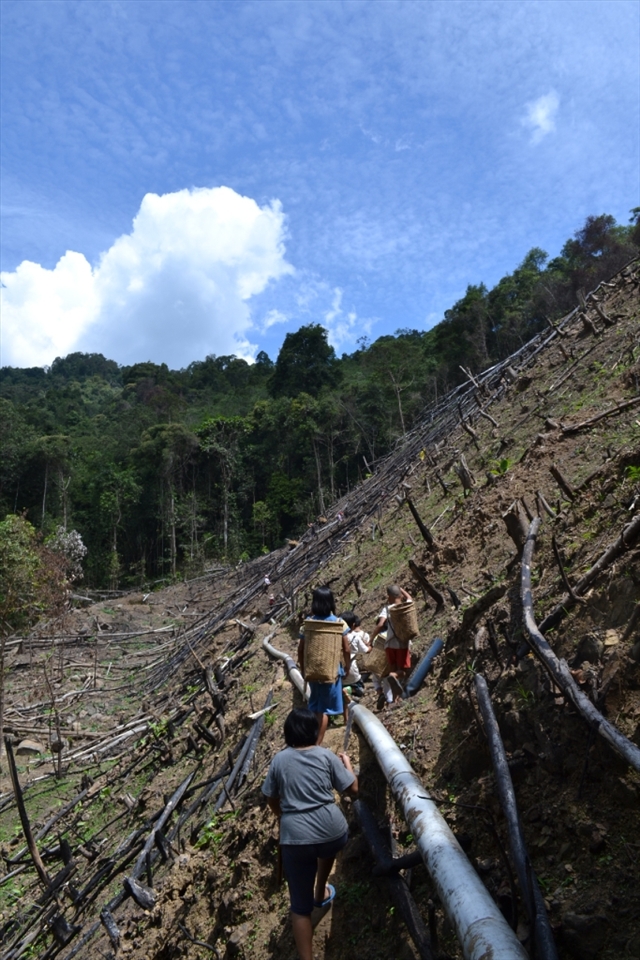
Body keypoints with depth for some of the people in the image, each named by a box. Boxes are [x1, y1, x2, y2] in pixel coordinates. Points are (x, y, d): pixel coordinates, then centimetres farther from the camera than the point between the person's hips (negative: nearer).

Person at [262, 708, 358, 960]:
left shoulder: (279, 760, 5)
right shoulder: (326, 756, 0)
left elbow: (272, 800, 15)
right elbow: (353, 789, 4)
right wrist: (347, 763, 21)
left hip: (295, 838, -1)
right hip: (332, 831, 1)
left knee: (300, 906, 11)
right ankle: (321, 893, 55)